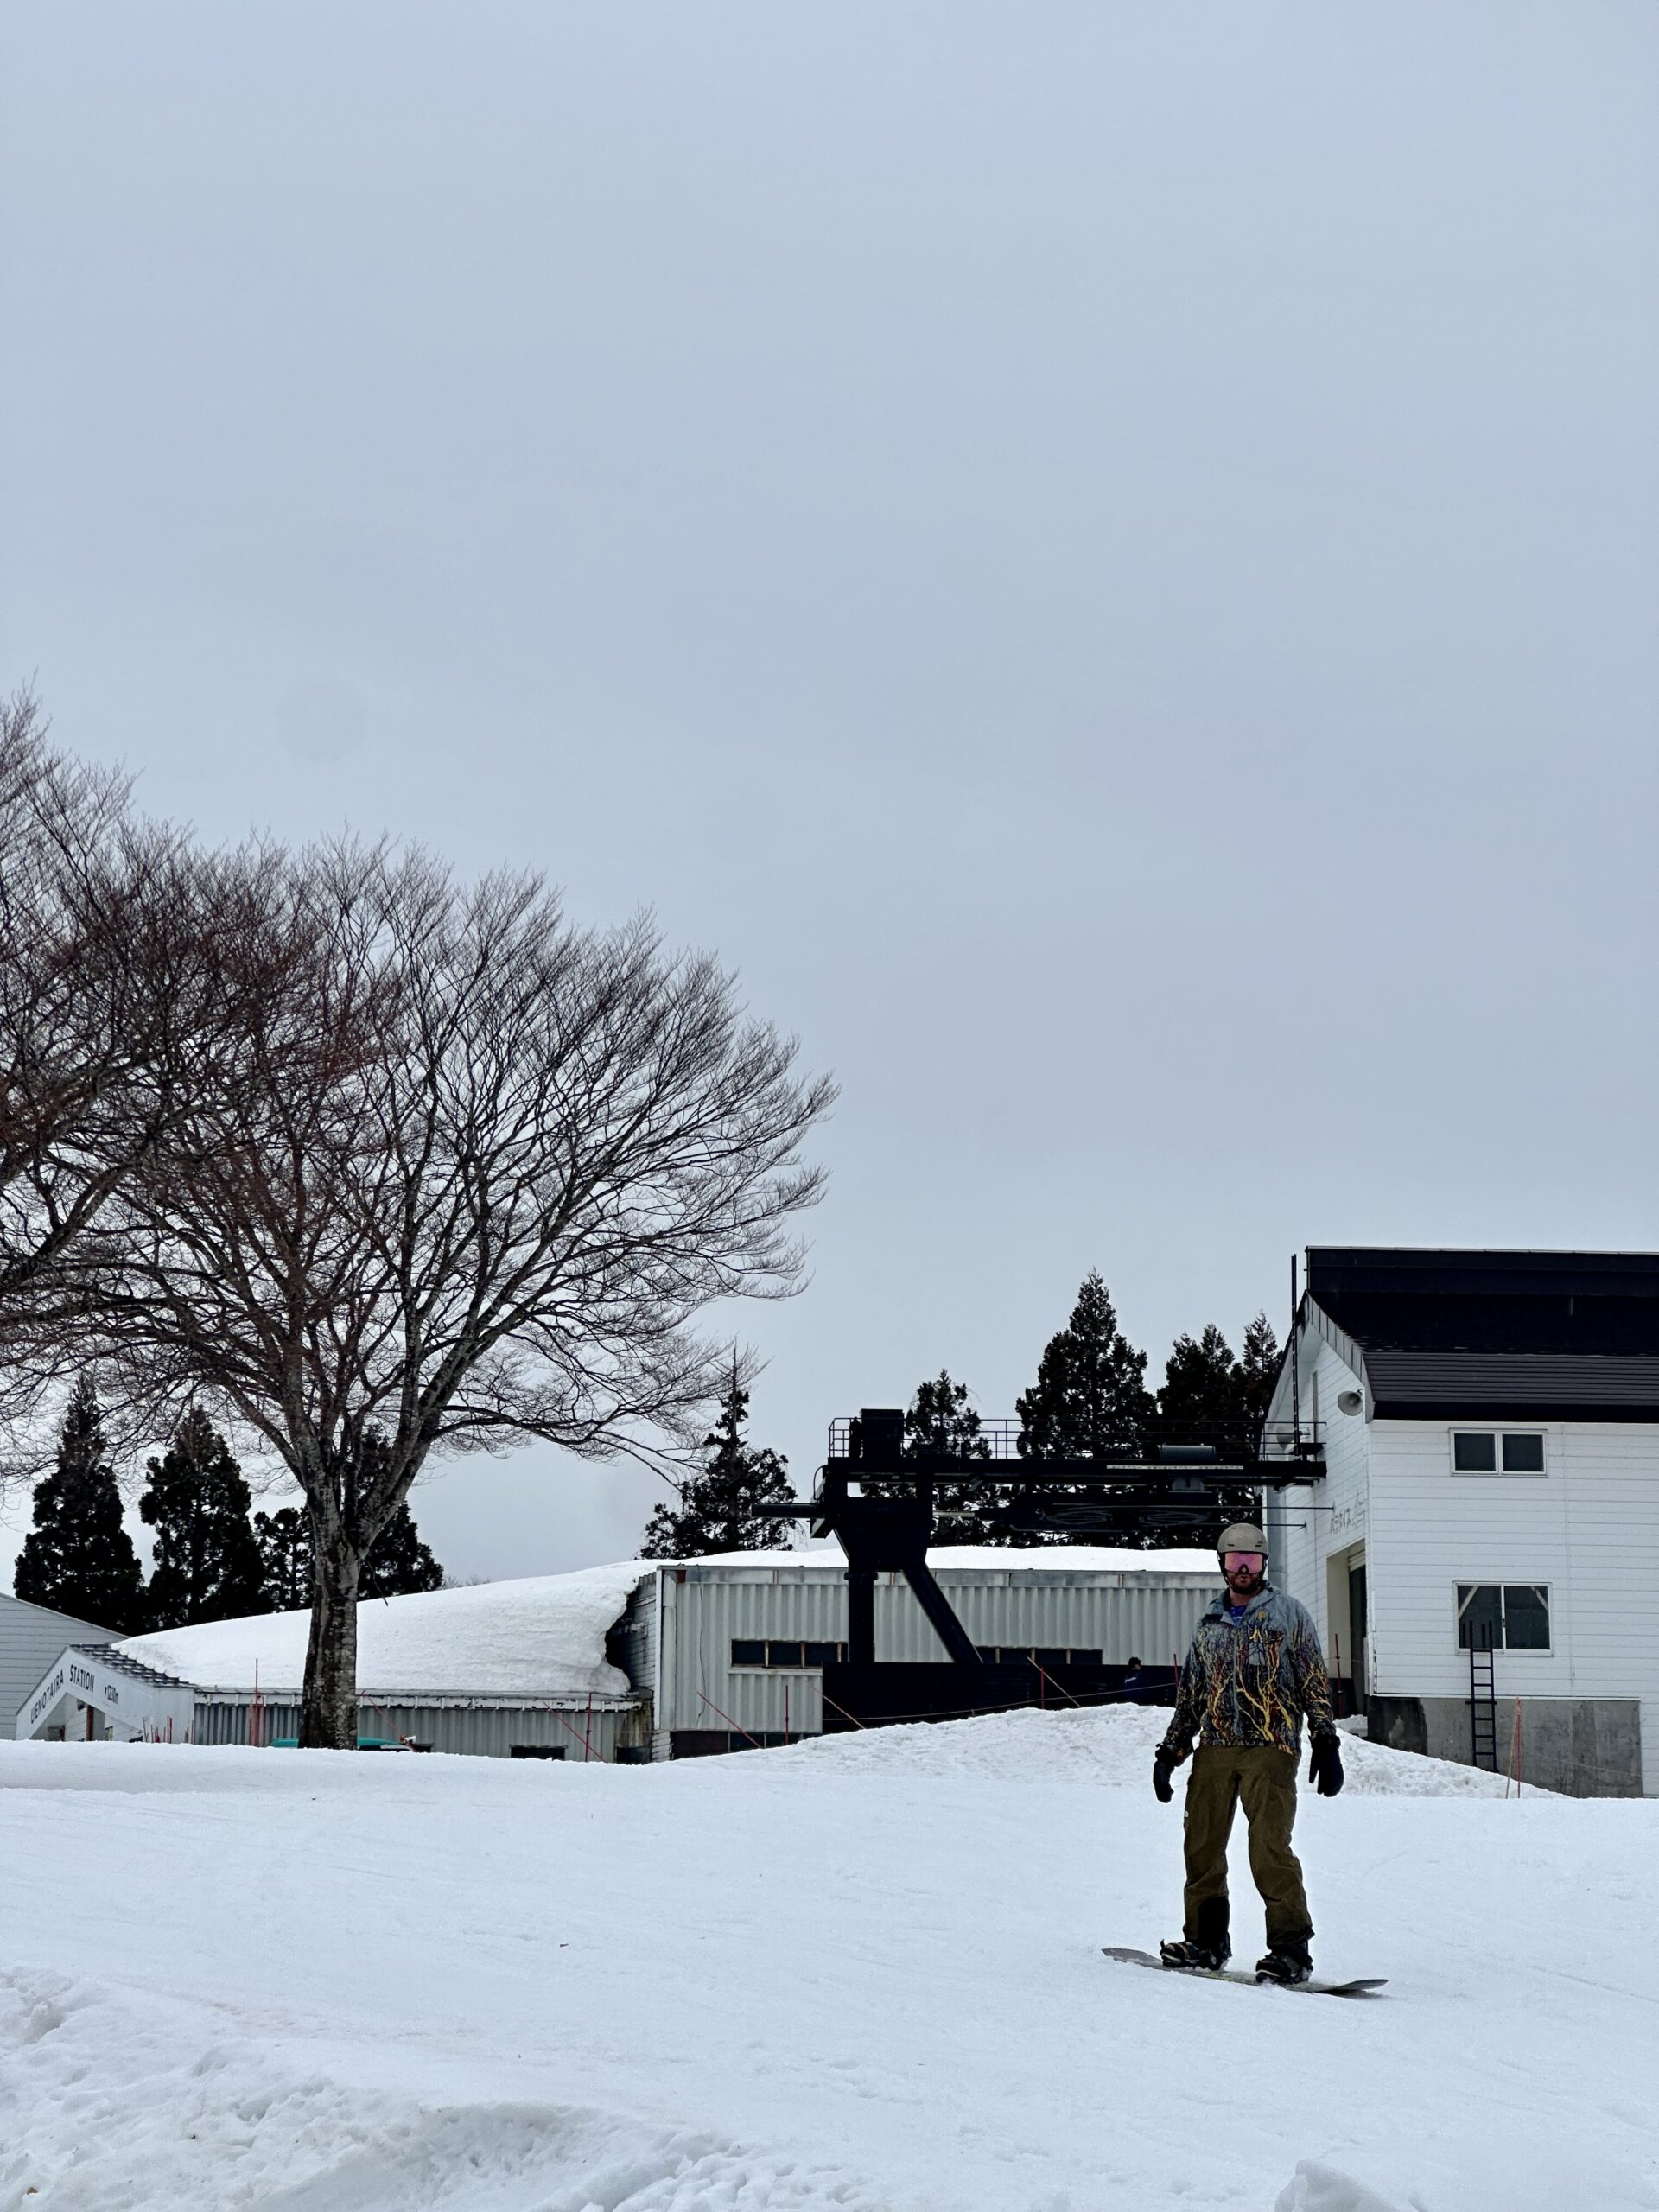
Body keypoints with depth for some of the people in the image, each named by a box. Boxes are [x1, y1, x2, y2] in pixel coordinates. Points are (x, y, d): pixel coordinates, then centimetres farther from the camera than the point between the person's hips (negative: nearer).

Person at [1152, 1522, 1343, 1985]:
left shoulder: (1289, 1615, 8)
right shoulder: (1209, 1625, 20)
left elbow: (1316, 1685, 5)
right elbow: (1189, 1695, 24)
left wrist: (1326, 1745, -4)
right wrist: (1169, 1752, 19)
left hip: (1271, 1750, -5)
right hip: (1215, 1749, 5)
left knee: (1270, 1850, -15)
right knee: (1201, 1846, 1)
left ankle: (1292, 1949, -13)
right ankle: (1206, 1939, 13)